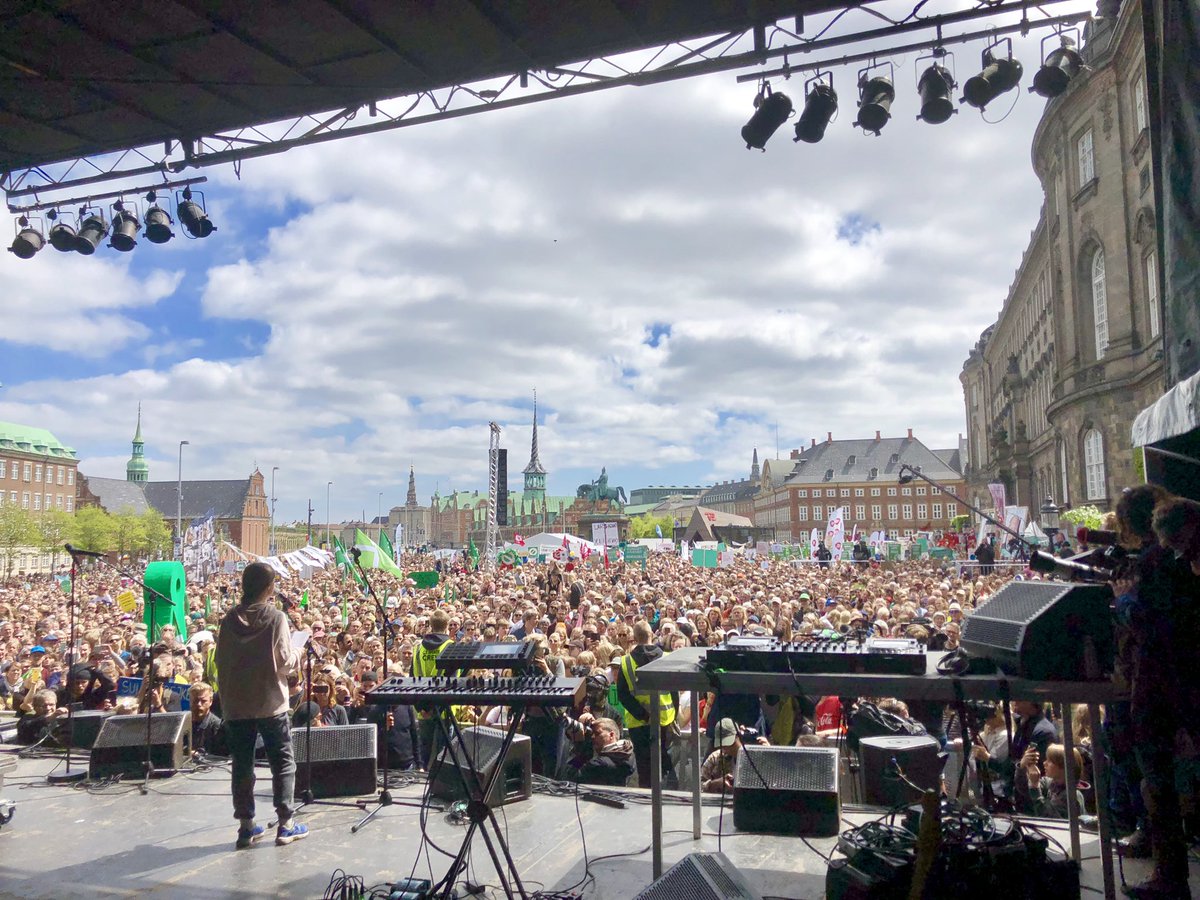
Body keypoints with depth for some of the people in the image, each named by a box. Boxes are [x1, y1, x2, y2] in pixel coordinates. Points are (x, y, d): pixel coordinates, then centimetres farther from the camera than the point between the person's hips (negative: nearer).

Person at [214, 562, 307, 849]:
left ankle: (246, 826, 15)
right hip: (270, 702, -3)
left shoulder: (230, 619, -1)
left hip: (236, 704, 3)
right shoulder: (276, 618, -12)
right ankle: (285, 823, 9)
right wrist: (297, 653, 8)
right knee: (283, 762, 8)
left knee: (242, 765, 11)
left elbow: (220, 659, 4)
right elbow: (285, 660, -12)